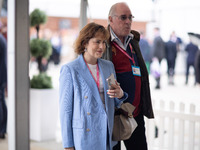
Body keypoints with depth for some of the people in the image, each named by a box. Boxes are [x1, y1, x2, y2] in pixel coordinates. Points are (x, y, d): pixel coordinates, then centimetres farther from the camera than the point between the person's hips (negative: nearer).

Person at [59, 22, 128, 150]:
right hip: (84, 137, -5)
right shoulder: (69, 70, -6)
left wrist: (120, 95, -6)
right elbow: (65, 108, -6)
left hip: (107, 135, 5)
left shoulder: (109, 66, 10)